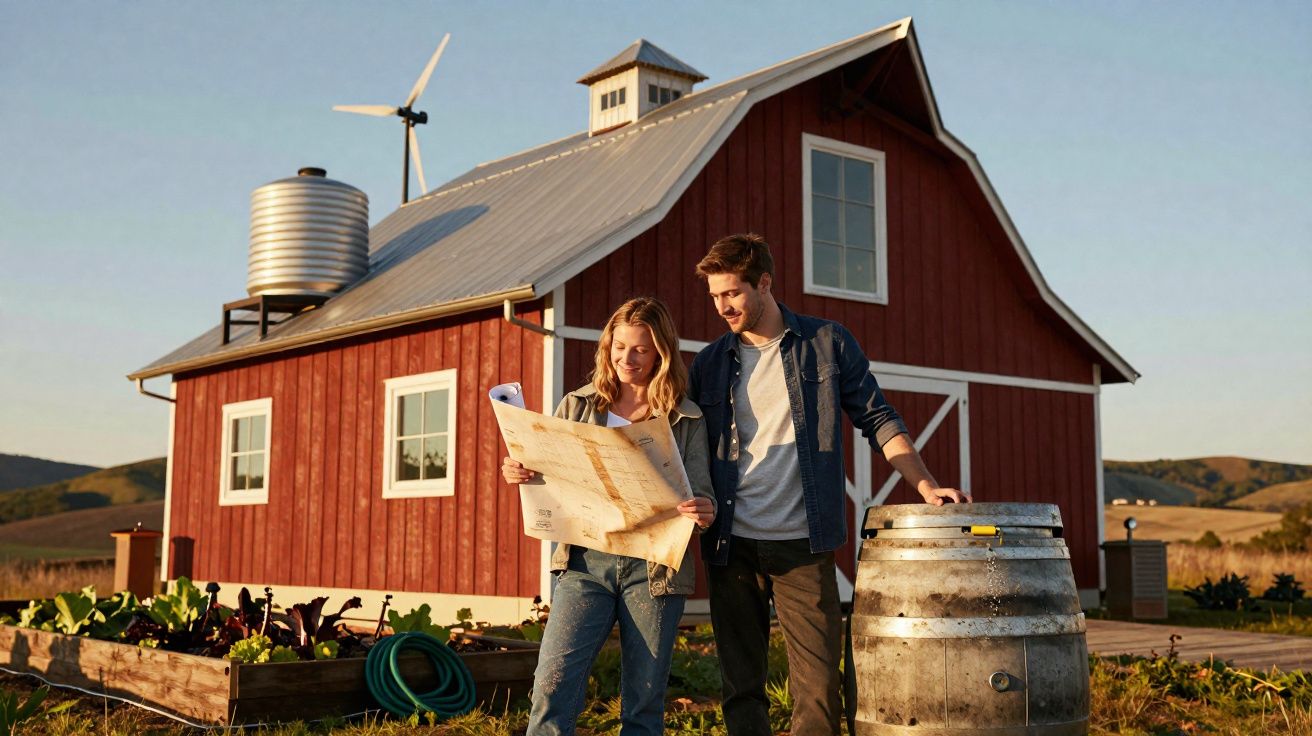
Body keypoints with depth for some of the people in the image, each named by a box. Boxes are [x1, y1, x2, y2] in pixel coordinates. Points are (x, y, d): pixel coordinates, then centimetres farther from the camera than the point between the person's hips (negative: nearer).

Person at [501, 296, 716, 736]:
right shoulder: (578, 407, 10)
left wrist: (703, 512, -21)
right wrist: (518, 474, -10)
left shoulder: (686, 421, 6)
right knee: (553, 684, -10)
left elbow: (701, 494, 2)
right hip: (585, 561, 1)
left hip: (654, 567, 0)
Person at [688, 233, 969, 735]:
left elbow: (877, 420, 5)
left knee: (818, 689, -4)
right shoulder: (709, 363, 9)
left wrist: (927, 487, -4)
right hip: (731, 544, 2)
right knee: (740, 685, 7)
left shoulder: (827, 342, 3)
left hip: (803, 545, -2)